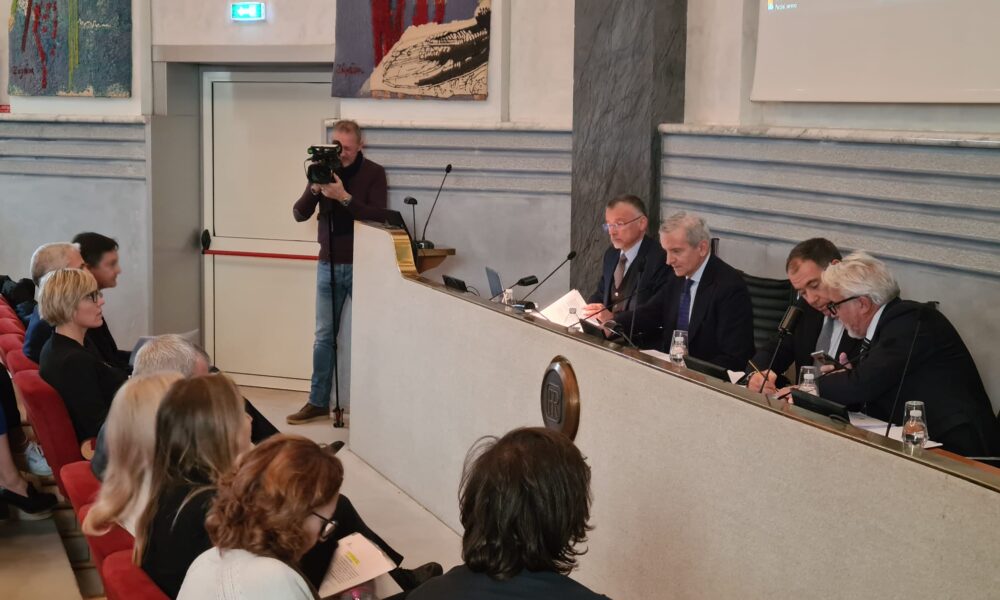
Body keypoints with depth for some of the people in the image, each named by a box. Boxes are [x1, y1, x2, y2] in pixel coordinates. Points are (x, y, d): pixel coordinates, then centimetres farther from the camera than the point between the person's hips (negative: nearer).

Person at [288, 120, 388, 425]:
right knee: (324, 335, 7)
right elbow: (299, 214, 0)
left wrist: (344, 197, -26)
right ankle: (318, 402, 13)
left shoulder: (373, 173, -5)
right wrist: (314, 189, -17)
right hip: (329, 265, 3)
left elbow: (377, 214, -17)